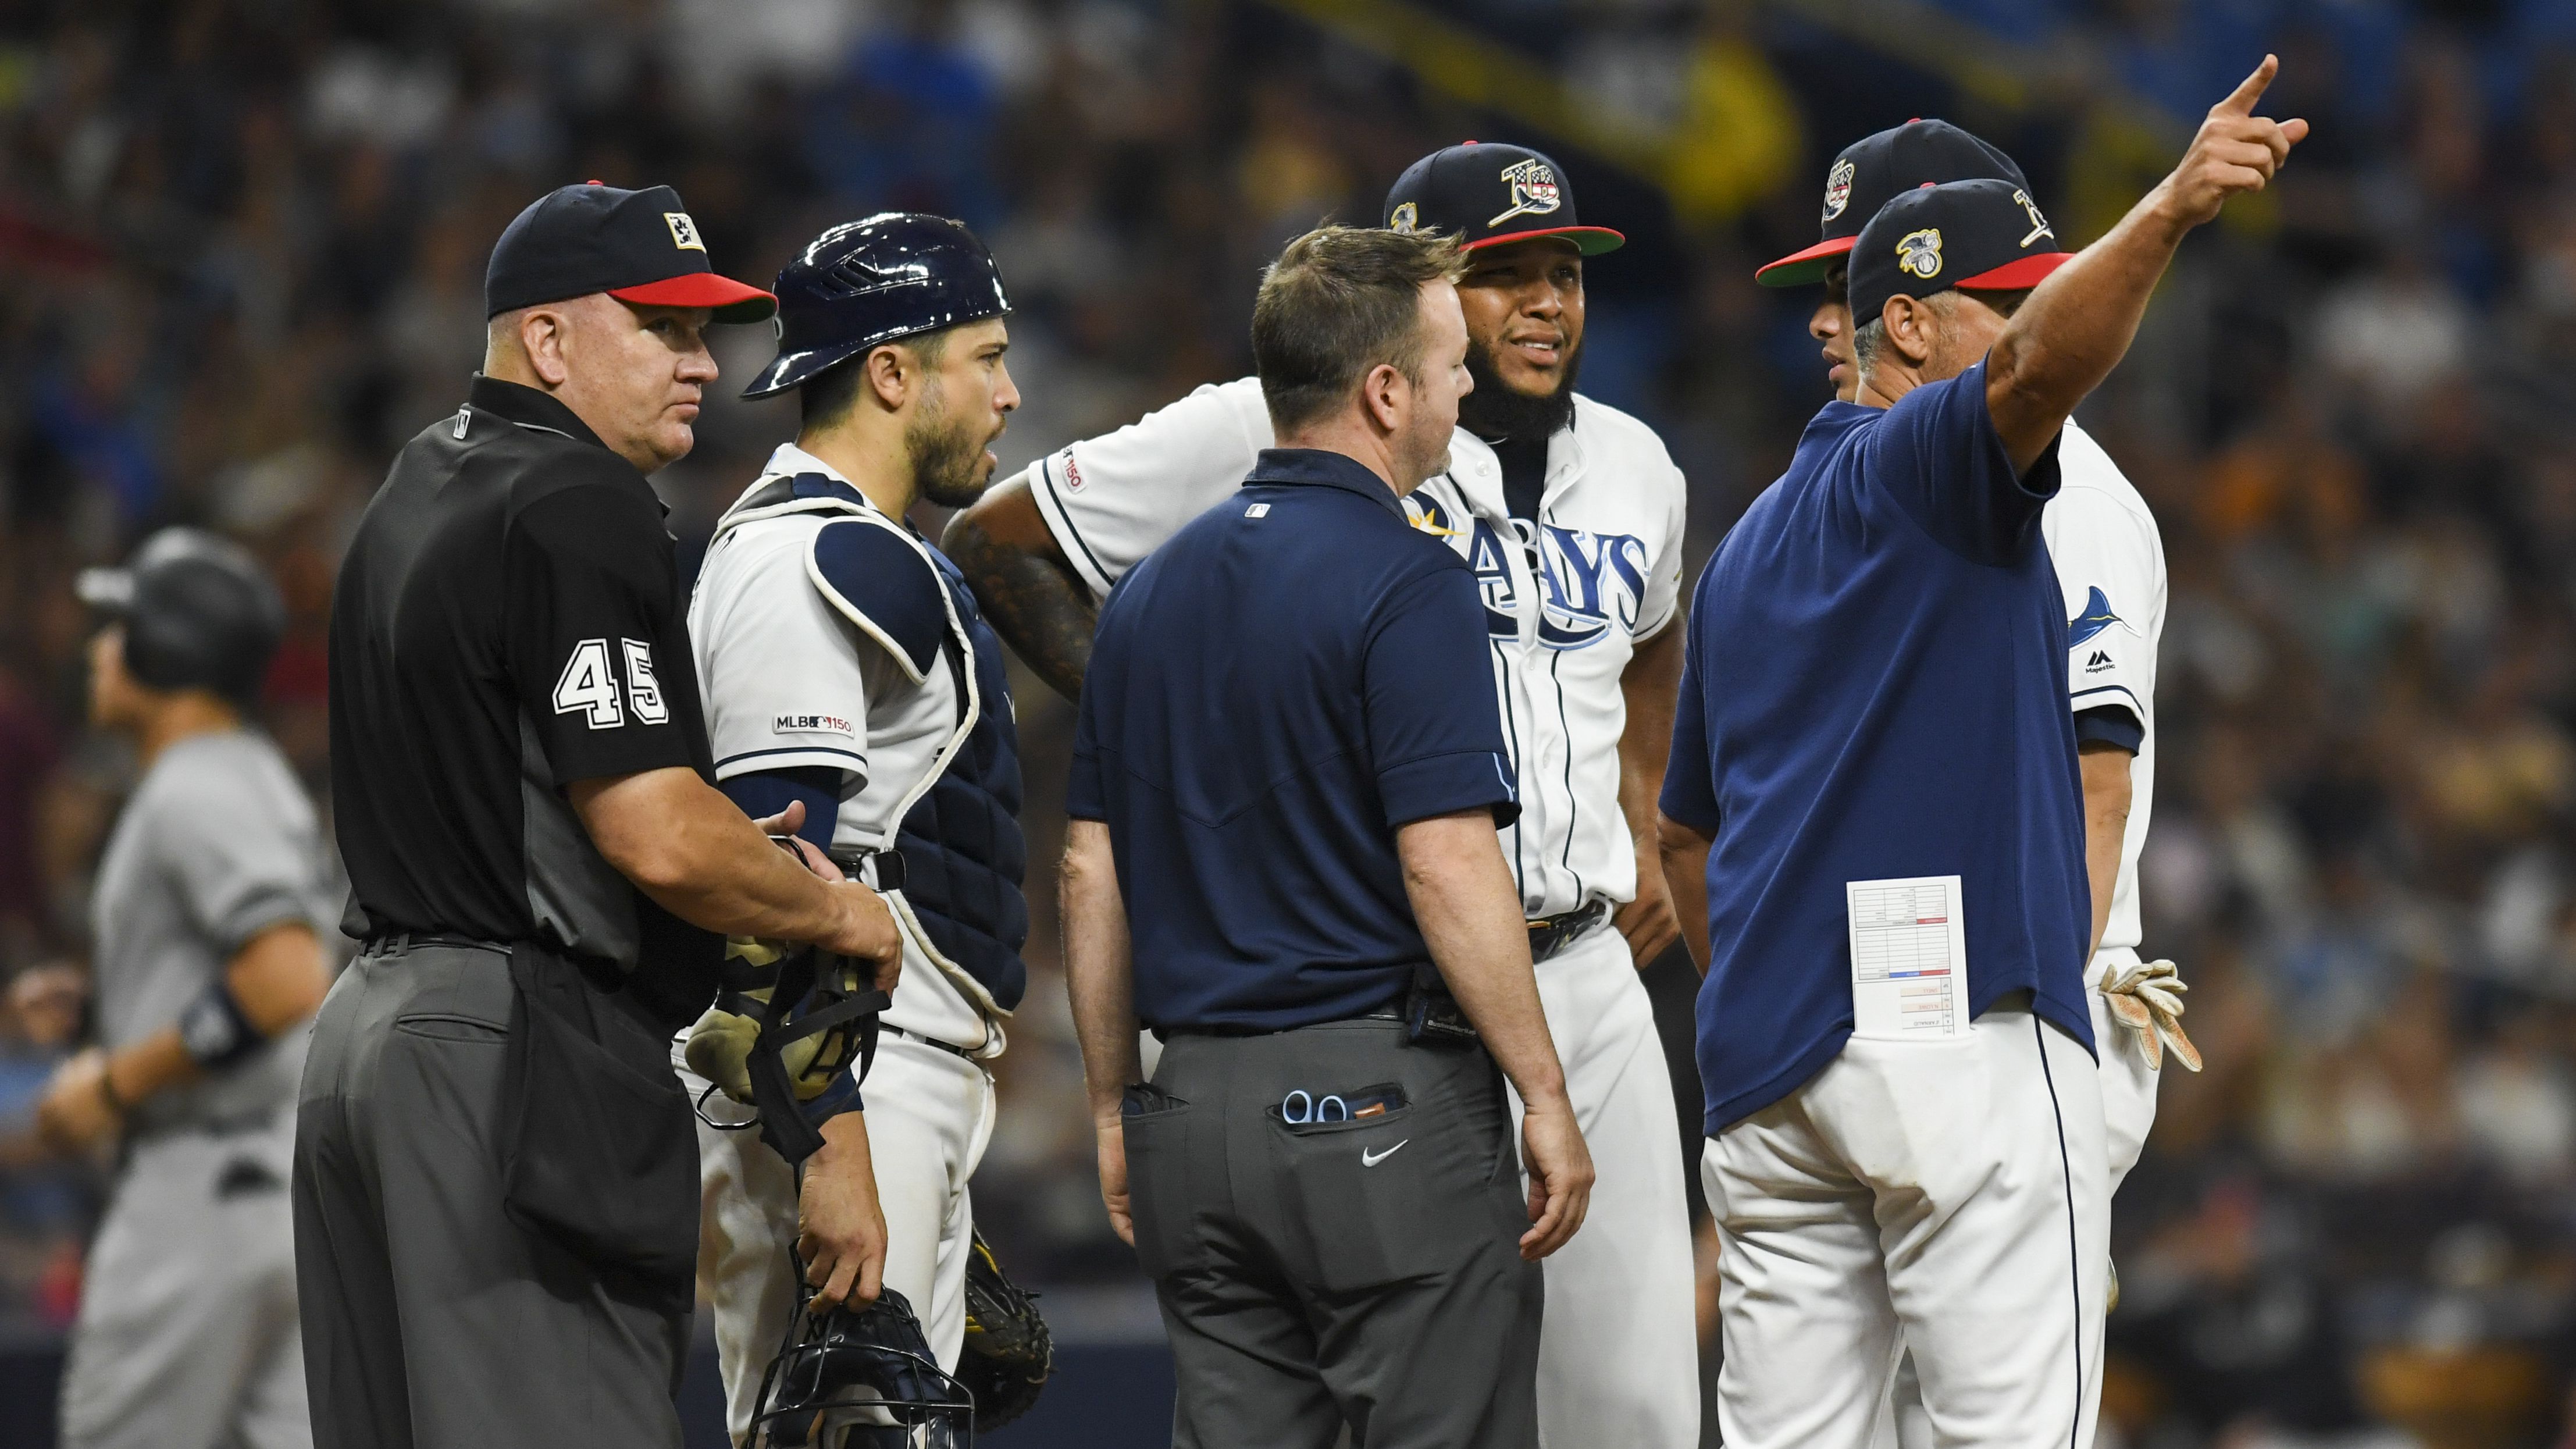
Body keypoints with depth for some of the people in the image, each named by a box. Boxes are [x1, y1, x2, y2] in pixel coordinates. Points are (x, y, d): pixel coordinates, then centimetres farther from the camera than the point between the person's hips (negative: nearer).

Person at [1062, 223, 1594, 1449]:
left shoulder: (1152, 591, 12)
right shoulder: (1404, 581, -11)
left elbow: (1092, 871, 14)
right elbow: (1446, 865, -17)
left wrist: (1114, 1106, 20)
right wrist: (1546, 1096, -12)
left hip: (1199, 1115, 7)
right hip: (1389, 1096, -7)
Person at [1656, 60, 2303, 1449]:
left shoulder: (1749, 544, 23)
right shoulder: (1920, 468, -3)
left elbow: (1685, 832, 28)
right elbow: (2040, 360, -26)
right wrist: (2168, 210, -41)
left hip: (1768, 1069, 8)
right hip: (1959, 1027, -8)